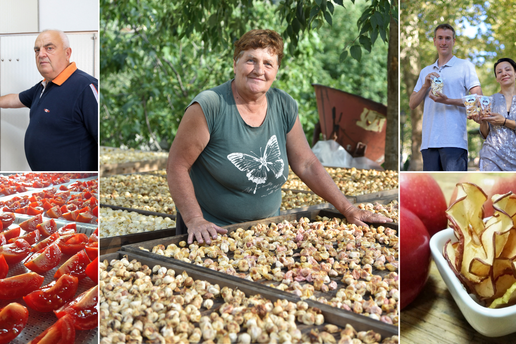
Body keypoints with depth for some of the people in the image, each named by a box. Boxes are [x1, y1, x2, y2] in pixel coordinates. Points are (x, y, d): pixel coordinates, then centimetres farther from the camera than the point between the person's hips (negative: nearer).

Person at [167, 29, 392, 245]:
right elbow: (177, 166, -14)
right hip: (211, 233, -4)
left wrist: (348, 209, -1)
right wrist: (195, 220, -23)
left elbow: (307, 165, 3)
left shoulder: (285, 107, -2)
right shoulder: (209, 107, -16)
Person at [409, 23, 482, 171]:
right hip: (429, 141, 5)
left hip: (454, 141, -4)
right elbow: (412, 104, 16)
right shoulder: (425, 71, 22)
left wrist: (448, 101, -14)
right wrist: (425, 86, -2)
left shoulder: (465, 66, 8)